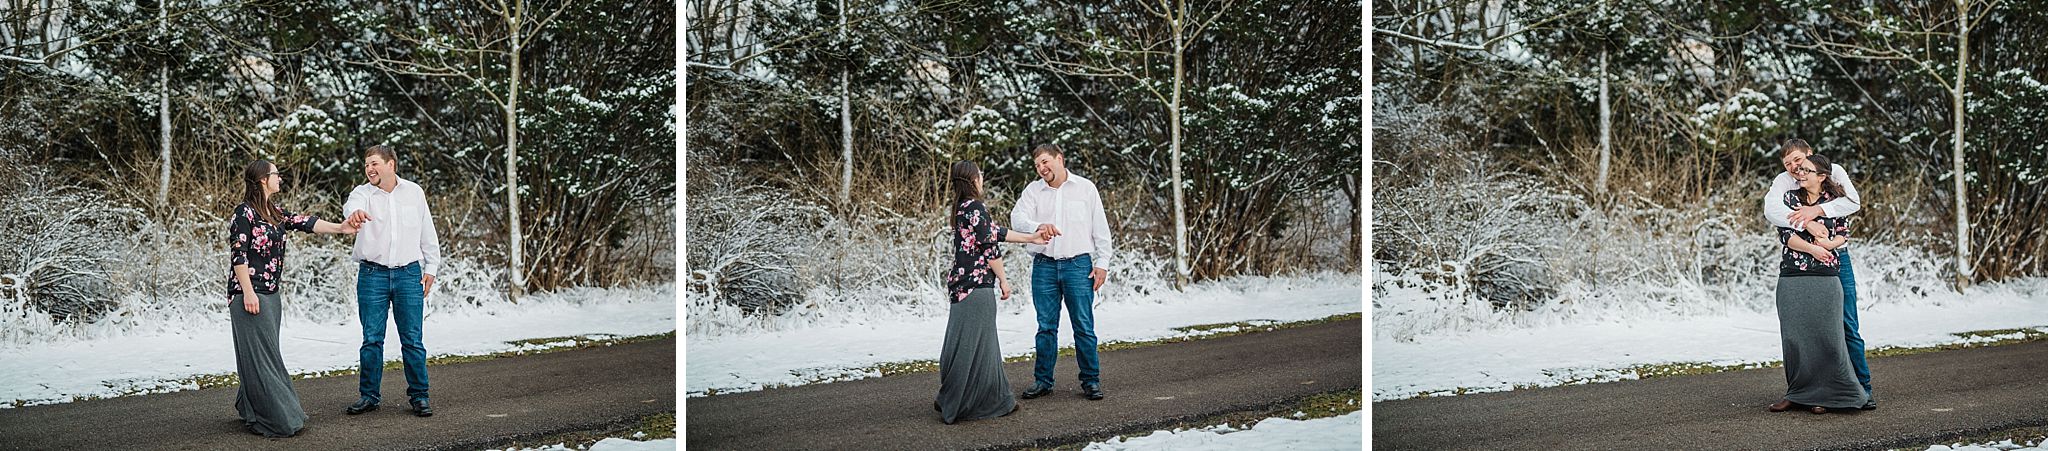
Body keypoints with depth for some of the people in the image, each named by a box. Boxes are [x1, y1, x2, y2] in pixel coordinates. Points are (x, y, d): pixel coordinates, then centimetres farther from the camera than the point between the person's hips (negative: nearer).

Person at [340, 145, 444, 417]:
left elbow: (428, 234, 13)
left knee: (413, 340, 2)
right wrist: (354, 212, -51)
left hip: (409, 274, 0)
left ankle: (418, 396, 10)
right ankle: (369, 395, 15)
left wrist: (431, 268, 10)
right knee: (372, 339, 4)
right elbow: (352, 204, -26)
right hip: (372, 274, 0)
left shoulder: (414, 192, 6)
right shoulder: (364, 193, 0)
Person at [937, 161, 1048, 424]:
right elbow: (990, 248, -15)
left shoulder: (962, 209, 14)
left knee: (962, 343, 14)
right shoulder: (976, 209, -14)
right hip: (977, 284, -9)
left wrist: (1031, 238, 27)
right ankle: (957, 406, 0)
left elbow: (996, 232, 21)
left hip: (961, 282, 9)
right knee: (973, 344, -4)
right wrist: (1003, 281, -6)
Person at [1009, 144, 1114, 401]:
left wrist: (1102, 263, 0)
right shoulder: (1033, 191, 8)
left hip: (1078, 265, -2)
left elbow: (1100, 228, 7)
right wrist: (1038, 226, -30)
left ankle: (1091, 380, 8)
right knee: (1046, 327, 6)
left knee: (1084, 326, -1)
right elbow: (1017, 218, -8)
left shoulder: (1085, 187, 6)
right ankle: (1042, 380, 14)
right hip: (1044, 266, 2)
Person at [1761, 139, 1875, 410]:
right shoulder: (1784, 181, -3)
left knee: (1847, 326, -1)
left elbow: (1854, 202, -15)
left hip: (1836, 257, 0)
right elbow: (1771, 209, -23)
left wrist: (1818, 210, -29)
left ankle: (1863, 387, 6)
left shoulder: (1833, 172, 0)